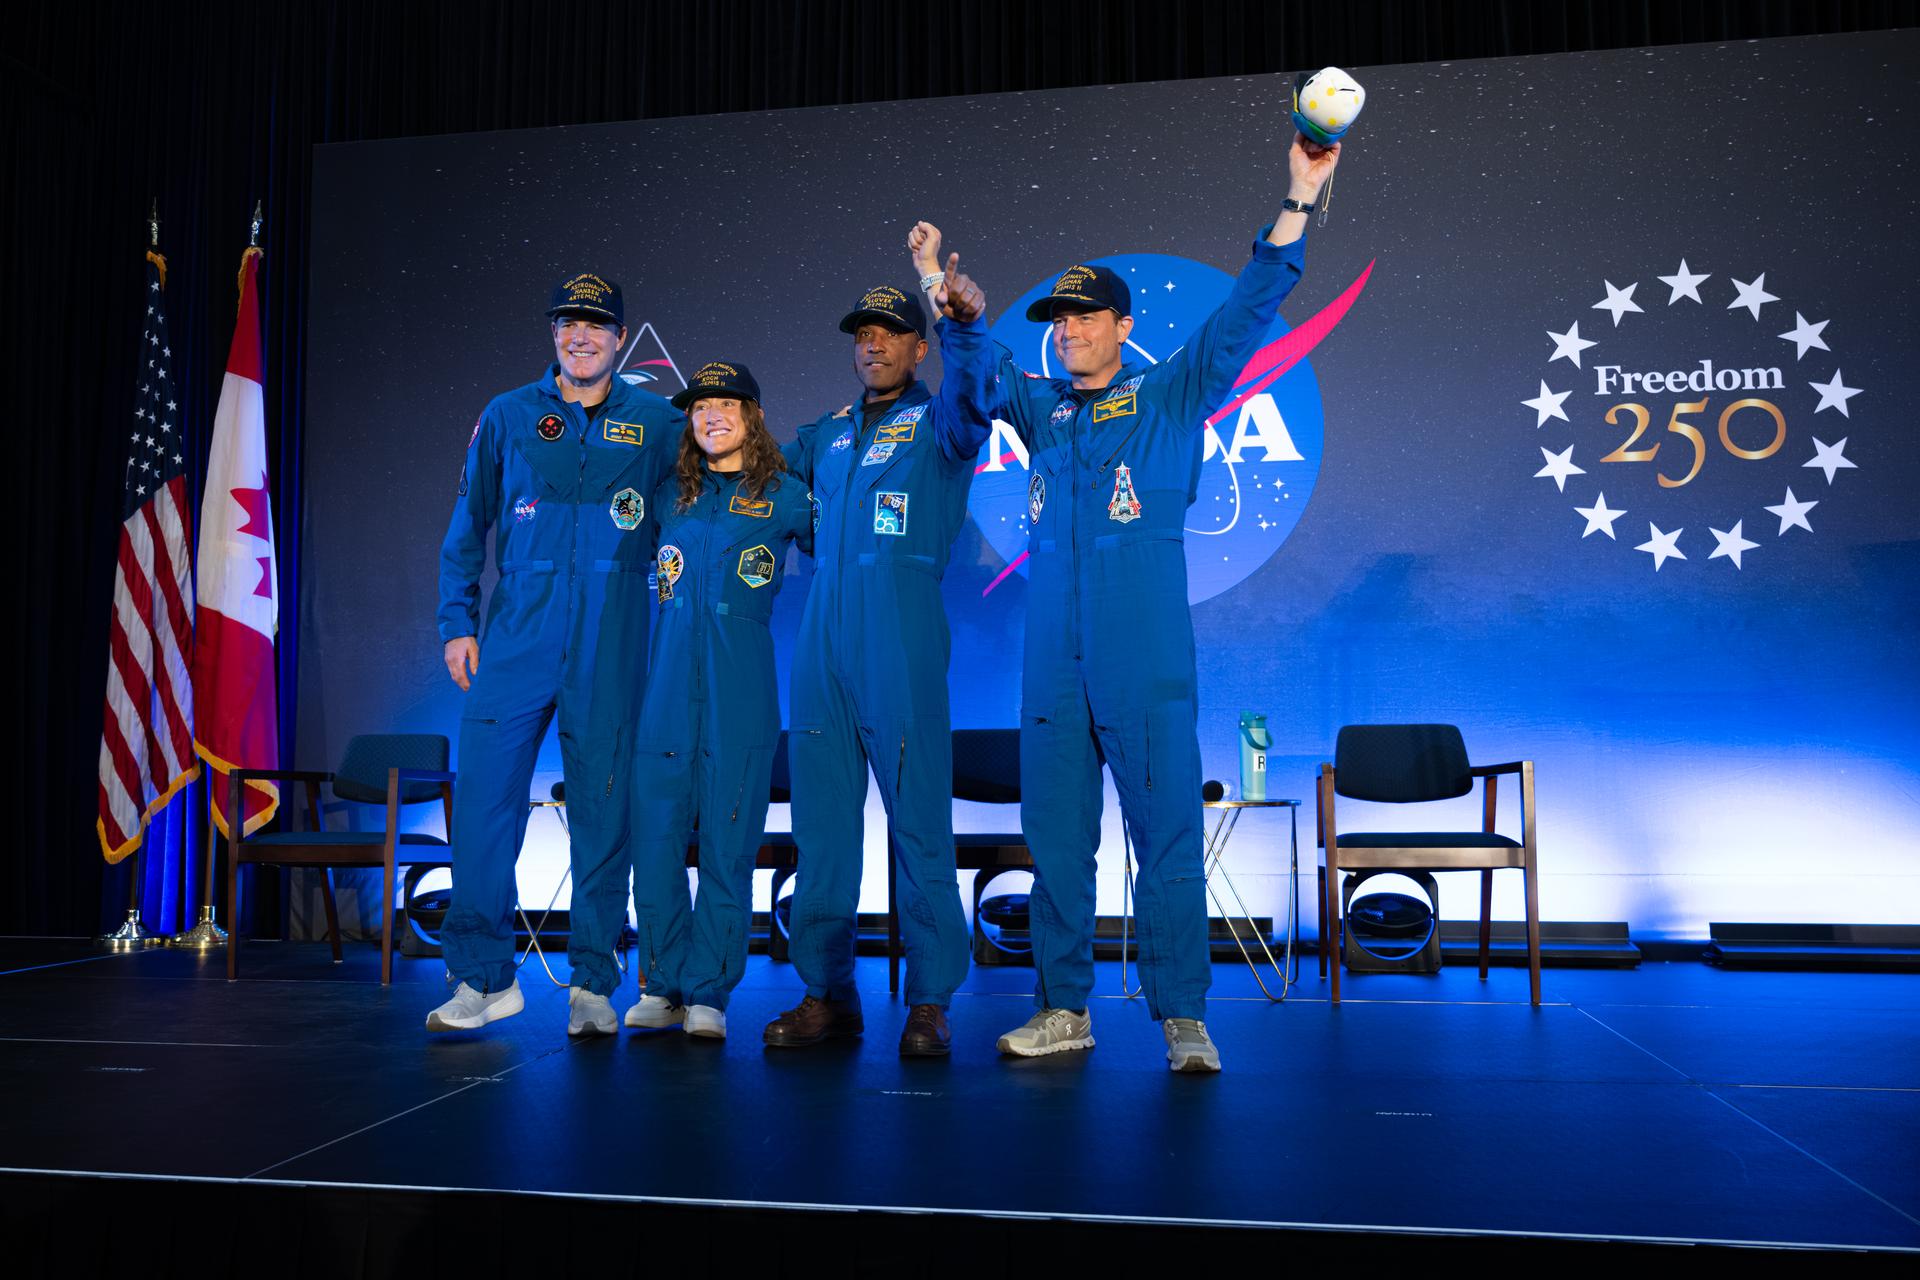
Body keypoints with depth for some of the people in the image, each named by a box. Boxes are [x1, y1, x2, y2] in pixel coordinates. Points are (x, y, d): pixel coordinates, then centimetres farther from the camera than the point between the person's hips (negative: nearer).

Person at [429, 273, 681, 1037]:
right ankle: (483, 977, 9)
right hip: (515, 640, 1)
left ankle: (592, 984, 14)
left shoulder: (658, 425, 8)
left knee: (602, 810, 3)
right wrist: (457, 624, 5)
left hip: (611, 650, 0)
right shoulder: (508, 418, 10)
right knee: (484, 801, -4)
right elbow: (466, 528, 12)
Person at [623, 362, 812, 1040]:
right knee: (655, 842, 2)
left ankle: (709, 992, 8)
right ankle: (664, 984, 14)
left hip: (741, 694, -3)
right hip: (666, 689, 3)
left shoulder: (785, 496, 6)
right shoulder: (669, 495, 15)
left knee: (727, 846, -1)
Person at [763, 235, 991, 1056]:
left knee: (919, 822, -4)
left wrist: (965, 326, -38)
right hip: (821, 646, 6)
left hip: (902, 646, -6)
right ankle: (827, 994, 16)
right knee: (822, 823, 7)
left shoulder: (936, 423, 4)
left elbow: (968, 400, -21)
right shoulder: (829, 433, 21)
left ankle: (930, 1002, 4)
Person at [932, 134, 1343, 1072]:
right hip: (1052, 667, 4)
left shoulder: (1170, 398, 6)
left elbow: (1246, 313, -1)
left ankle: (1182, 1018, 3)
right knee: (1054, 840, 7)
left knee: (1166, 836, -4)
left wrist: (1298, 203, -8)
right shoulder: (1038, 408, 18)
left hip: (1145, 666, -4)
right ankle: (1063, 1008, 17)